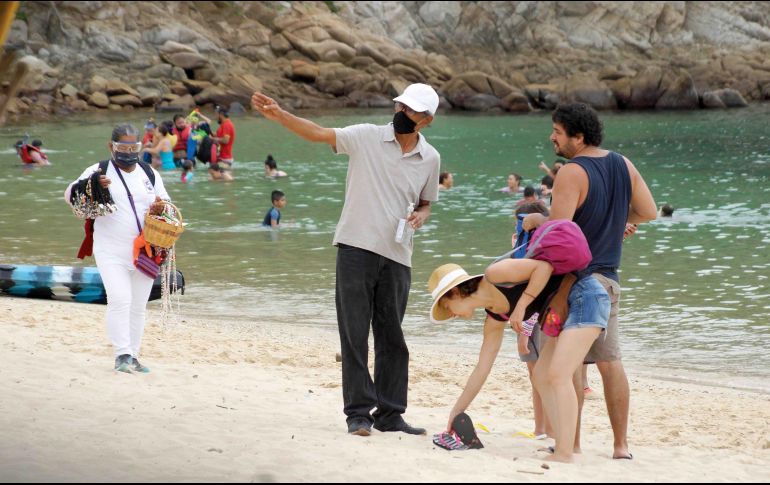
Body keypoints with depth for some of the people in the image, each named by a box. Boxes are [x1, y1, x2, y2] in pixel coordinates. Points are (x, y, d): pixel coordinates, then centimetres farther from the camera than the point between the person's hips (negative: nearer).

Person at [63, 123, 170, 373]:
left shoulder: (150, 174, 12)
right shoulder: (99, 171, 0)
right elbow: (70, 195, -4)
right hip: (111, 251, -4)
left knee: (138, 306, 9)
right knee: (120, 300, -18)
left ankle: (133, 356, 18)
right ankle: (122, 355, -16)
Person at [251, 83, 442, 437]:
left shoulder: (430, 159, 8)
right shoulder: (367, 137, -2)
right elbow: (318, 134, -8)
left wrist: (420, 216, -2)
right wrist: (279, 115, -21)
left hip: (397, 256, 3)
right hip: (356, 248, -3)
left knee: (392, 338, 7)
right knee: (354, 334, -3)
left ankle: (389, 414, 15)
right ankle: (358, 412, 1)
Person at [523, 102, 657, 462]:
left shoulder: (572, 173, -17)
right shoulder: (623, 165, 5)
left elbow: (556, 230, -22)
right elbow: (649, 212, 11)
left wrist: (534, 219, -3)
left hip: (575, 279, -7)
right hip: (608, 277, 7)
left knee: (567, 366, -3)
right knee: (610, 362, 14)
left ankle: (568, 448, -3)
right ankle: (621, 444, 19)